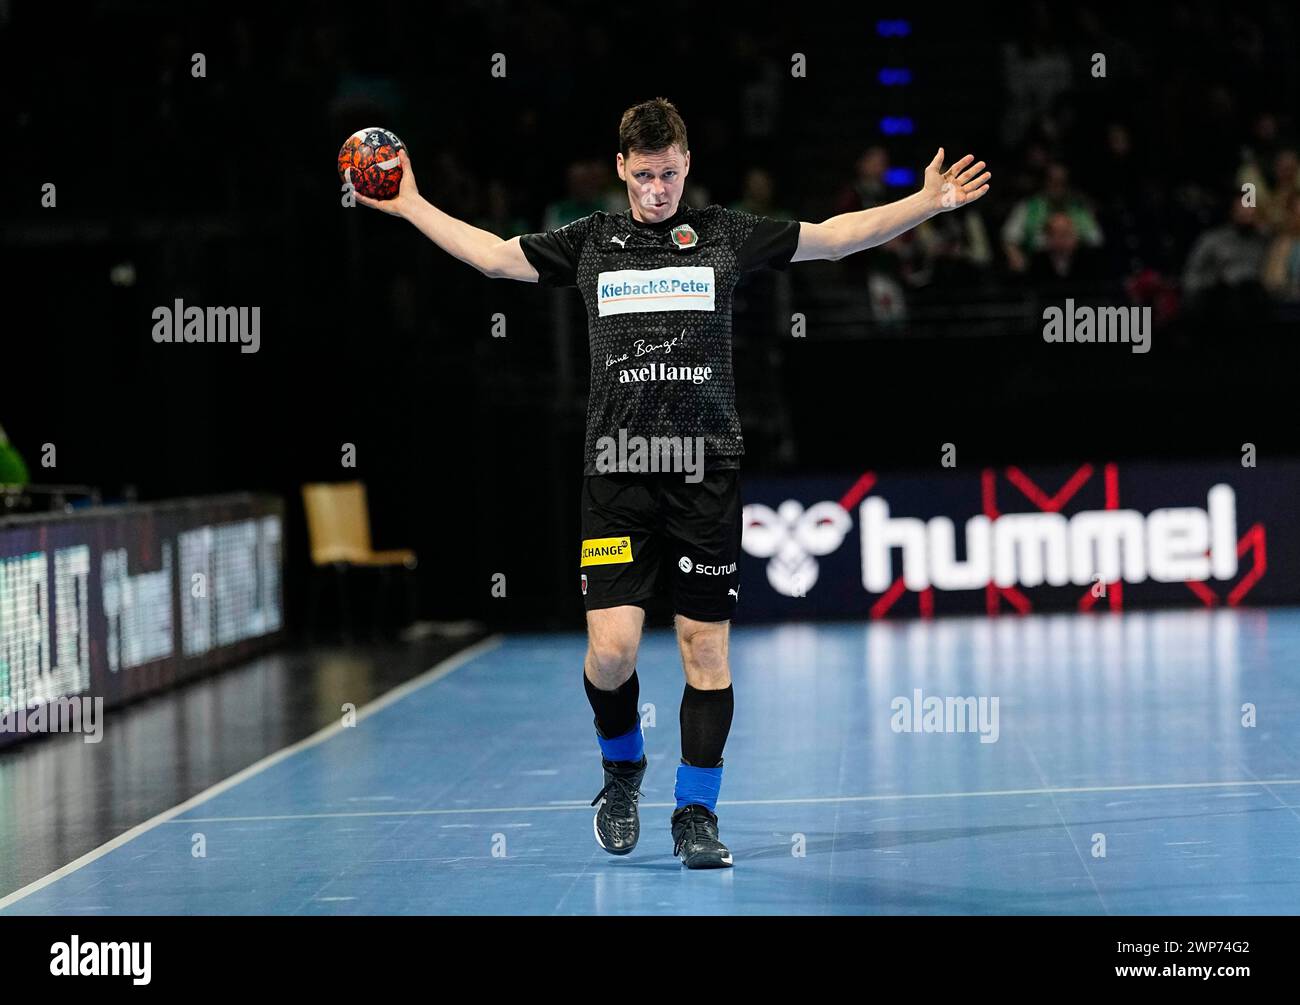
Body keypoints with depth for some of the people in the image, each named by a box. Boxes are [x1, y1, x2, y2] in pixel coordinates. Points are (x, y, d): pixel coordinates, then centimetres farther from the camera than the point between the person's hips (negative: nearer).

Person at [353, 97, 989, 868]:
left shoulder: (726, 234, 8)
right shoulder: (590, 241, 11)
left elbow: (834, 236, 13)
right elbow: (495, 254, 21)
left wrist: (930, 202, 8)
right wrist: (411, 205, 21)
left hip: (708, 470, 0)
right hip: (618, 470, 0)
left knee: (707, 646, -1)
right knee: (612, 646, -8)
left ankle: (697, 815, 10)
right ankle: (623, 769, 21)